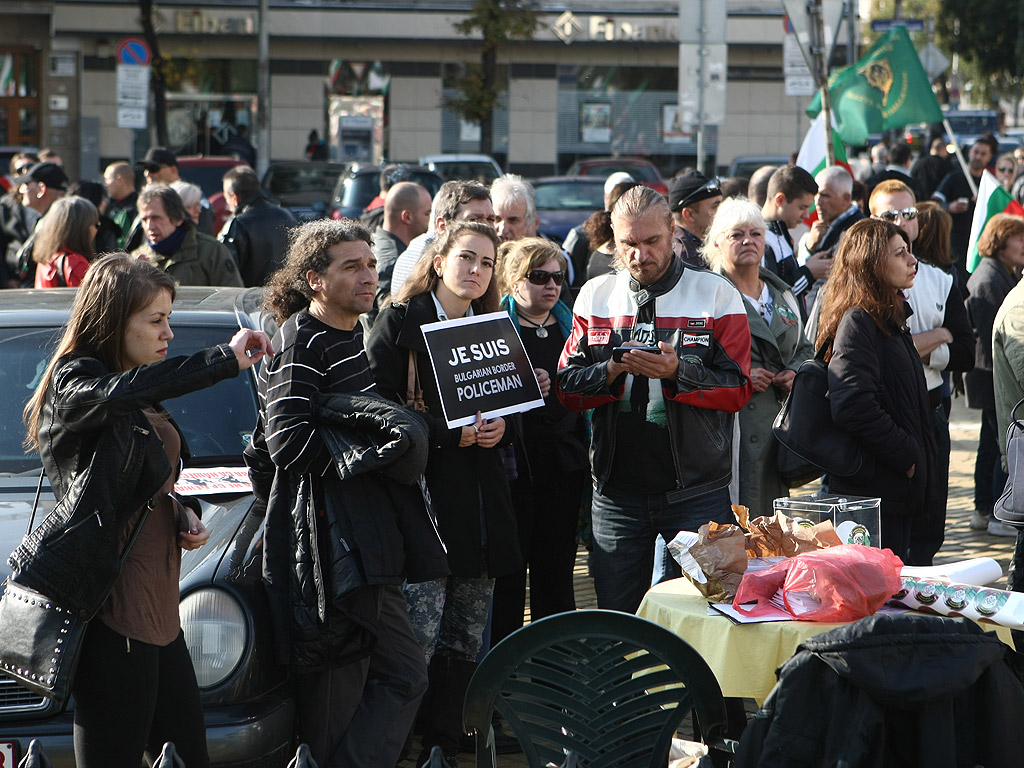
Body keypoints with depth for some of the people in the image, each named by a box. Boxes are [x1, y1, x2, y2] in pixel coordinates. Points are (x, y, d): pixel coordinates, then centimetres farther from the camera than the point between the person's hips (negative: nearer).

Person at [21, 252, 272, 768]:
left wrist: (183, 516, 10)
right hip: (110, 611, -9)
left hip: (158, 608, 9)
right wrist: (225, 359, -34)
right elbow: (118, 392, -32)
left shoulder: (144, 407, 20)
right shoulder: (72, 383, -8)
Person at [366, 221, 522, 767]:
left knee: (466, 639, 7)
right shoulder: (399, 322, -1)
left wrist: (500, 429, -2)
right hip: (425, 491, -6)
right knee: (419, 635, -13)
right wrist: (451, 433, -17)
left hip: (483, 499, 6)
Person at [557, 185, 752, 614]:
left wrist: (677, 373, -21)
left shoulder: (716, 295, 1)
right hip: (617, 490, 3)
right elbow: (568, 388, 6)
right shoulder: (595, 297, 10)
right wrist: (613, 370, -14)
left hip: (696, 493, -3)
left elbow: (738, 389, -5)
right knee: (615, 619, 6)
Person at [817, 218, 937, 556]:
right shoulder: (857, 322, -14)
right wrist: (908, 456, -16)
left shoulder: (890, 318, 18)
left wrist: (919, 458, 12)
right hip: (874, 487, -10)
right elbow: (854, 407, -25)